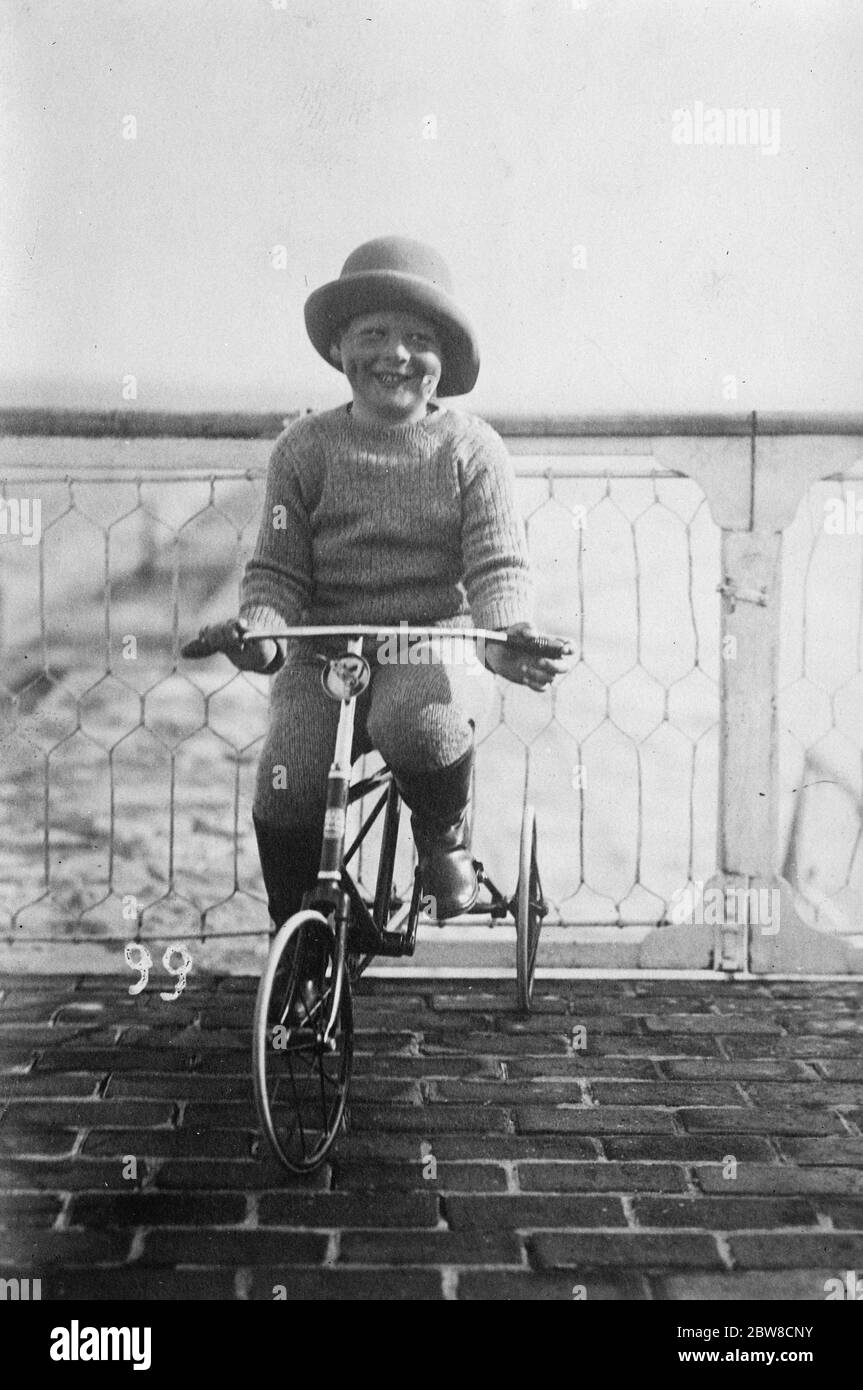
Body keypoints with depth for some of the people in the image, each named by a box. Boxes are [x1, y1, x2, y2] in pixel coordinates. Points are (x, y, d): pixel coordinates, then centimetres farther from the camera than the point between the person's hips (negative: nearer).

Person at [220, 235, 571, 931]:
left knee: (418, 724, -36)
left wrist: (510, 636, -26)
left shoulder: (472, 448, 1)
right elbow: (276, 569, 3)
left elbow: (498, 565, -5)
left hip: (438, 639, -2)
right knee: (284, 806, -15)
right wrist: (259, 629, -19)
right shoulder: (304, 448, 5)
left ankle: (444, 840, 0)